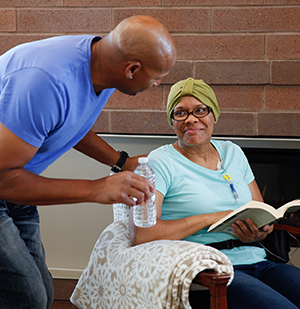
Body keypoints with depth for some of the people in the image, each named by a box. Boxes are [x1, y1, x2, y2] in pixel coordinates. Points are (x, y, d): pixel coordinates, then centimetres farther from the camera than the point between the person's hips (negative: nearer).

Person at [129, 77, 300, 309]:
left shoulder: (233, 153, 19)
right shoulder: (161, 162, 1)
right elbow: (140, 235, -13)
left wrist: (260, 232, -2)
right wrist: (211, 218, -12)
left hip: (257, 261, 6)